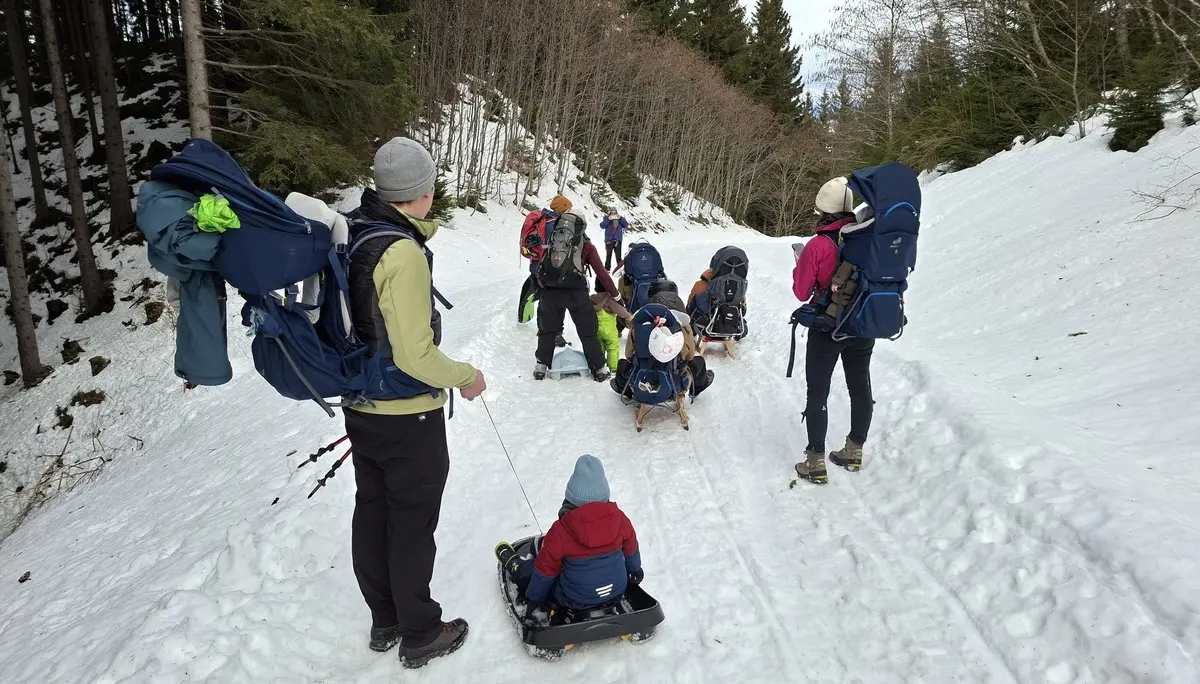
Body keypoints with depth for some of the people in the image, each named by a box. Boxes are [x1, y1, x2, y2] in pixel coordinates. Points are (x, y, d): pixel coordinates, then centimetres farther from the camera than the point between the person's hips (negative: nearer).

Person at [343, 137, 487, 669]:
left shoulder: (353, 234, -2)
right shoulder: (403, 253, -25)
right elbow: (414, 355, -26)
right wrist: (466, 377, -11)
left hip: (360, 408, 8)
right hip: (409, 418, -8)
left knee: (372, 513, 19)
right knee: (412, 526, 8)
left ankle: (385, 620, 39)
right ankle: (421, 636, 27)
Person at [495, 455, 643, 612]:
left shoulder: (560, 531, -23)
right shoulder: (619, 517, -13)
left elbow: (546, 568, -11)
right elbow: (631, 547, 6)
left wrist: (534, 597, 6)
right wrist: (635, 568, 27)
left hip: (575, 601, -4)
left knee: (529, 568, 18)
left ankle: (514, 565, 46)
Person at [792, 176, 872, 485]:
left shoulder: (817, 245, -18)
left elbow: (802, 292, -9)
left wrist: (800, 267, 7)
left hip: (826, 329, -4)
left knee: (818, 393, 4)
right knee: (860, 388, 17)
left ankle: (816, 463, 6)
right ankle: (854, 451, 31)